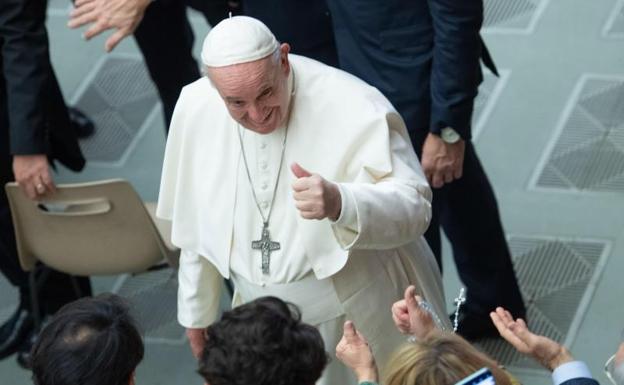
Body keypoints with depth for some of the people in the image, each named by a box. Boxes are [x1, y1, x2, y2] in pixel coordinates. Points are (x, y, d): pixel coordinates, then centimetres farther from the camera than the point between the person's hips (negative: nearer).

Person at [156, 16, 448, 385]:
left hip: (364, 321, -4)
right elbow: (194, 221, 5)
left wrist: (339, 203, -48)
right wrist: (197, 311, 15)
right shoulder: (194, 109, -10)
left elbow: (413, 208, -28)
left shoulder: (355, 108, -25)